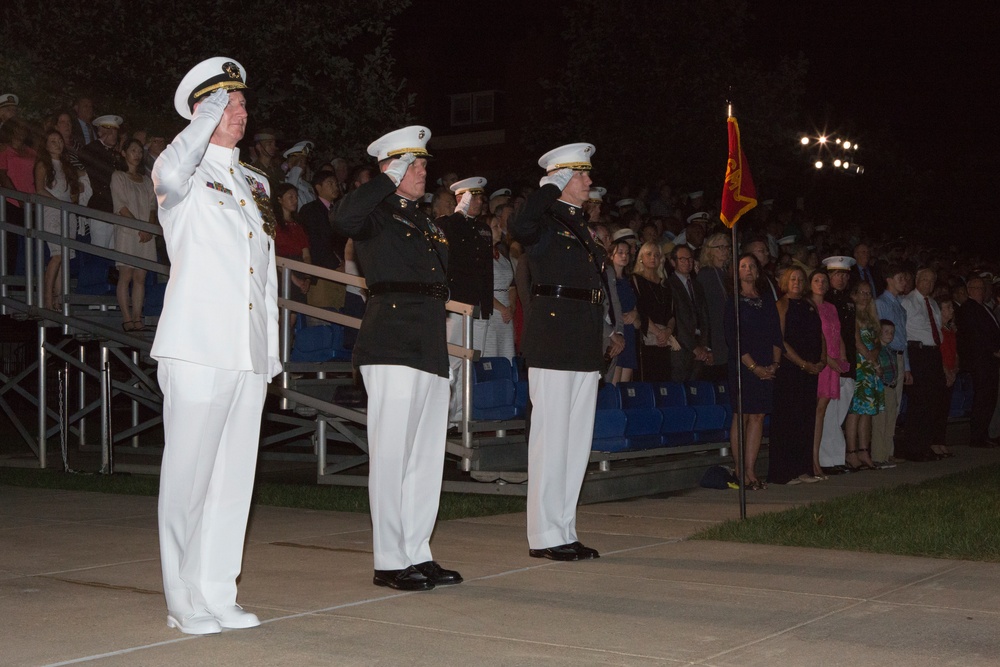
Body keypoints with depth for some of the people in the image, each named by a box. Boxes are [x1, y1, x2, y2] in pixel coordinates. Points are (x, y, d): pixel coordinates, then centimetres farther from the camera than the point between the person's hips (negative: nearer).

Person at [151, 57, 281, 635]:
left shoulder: (256, 183, 21)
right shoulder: (188, 178, 2)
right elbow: (170, 175, -26)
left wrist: (271, 350, 18)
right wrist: (208, 118, -12)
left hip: (249, 354, 6)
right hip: (198, 349, -6)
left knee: (234, 478, 8)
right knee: (189, 476, -3)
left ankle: (217, 594, 16)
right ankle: (185, 602, 5)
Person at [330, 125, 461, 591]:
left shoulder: (422, 222, 24)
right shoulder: (376, 214, 0)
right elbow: (342, 220, -25)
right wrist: (389, 181, -17)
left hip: (430, 346, 9)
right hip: (392, 344, -9)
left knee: (426, 454, 10)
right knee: (392, 453, -6)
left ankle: (417, 553, 18)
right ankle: (389, 561, 0)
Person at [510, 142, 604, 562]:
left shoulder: (580, 225, 21)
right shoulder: (545, 221, -5)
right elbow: (519, 228, -31)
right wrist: (550, 188, -16)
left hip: (584, 346, 9)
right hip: (553, 341, -9)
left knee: (577, 440, 11)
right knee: (551, 438, -5)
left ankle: (565, 531, 18)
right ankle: (545, 535, 1)